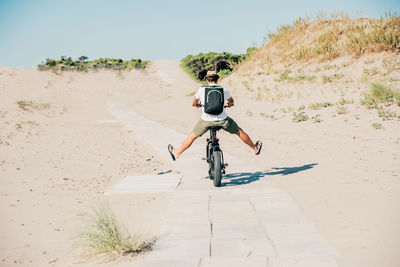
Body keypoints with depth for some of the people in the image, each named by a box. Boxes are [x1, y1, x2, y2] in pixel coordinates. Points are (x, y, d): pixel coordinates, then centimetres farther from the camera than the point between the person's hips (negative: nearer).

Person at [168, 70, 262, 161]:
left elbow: (194, 104, 15)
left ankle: (177, 153, 32)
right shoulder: (224, 90, -1)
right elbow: (232, 103, 19)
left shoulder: (201, 89, -2)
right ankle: (255, 149, 36)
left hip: (206, 120, 0)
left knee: (192, 136, 20)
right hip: (223, 120, 0)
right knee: (239, 132, 22)